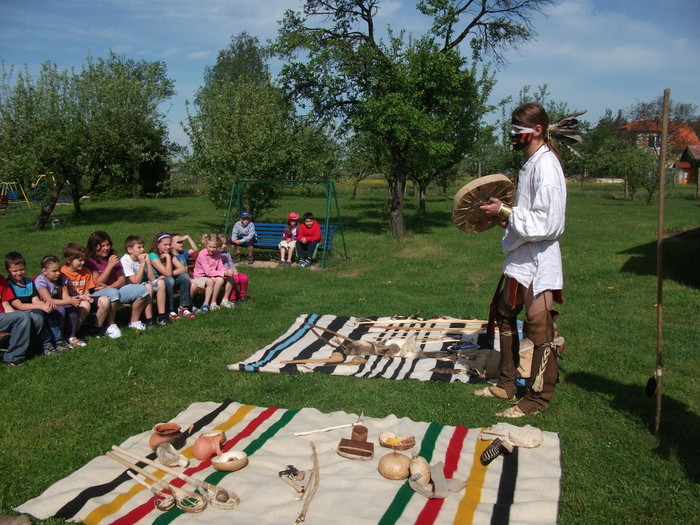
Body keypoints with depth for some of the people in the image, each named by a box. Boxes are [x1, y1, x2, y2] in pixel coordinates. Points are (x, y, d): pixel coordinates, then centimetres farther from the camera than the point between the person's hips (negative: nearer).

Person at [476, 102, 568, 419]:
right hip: (521, 259, 11)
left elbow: (545, 223, -23)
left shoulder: (545, 165, -17)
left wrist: (505, 212, -17)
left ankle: (538, 397, 14)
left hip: (538, 261, -11)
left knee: (539, 328, 0)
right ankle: (507, 384, 33)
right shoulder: (530, 163, 13)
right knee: (504, 313, 19)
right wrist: (504, 215, 5)